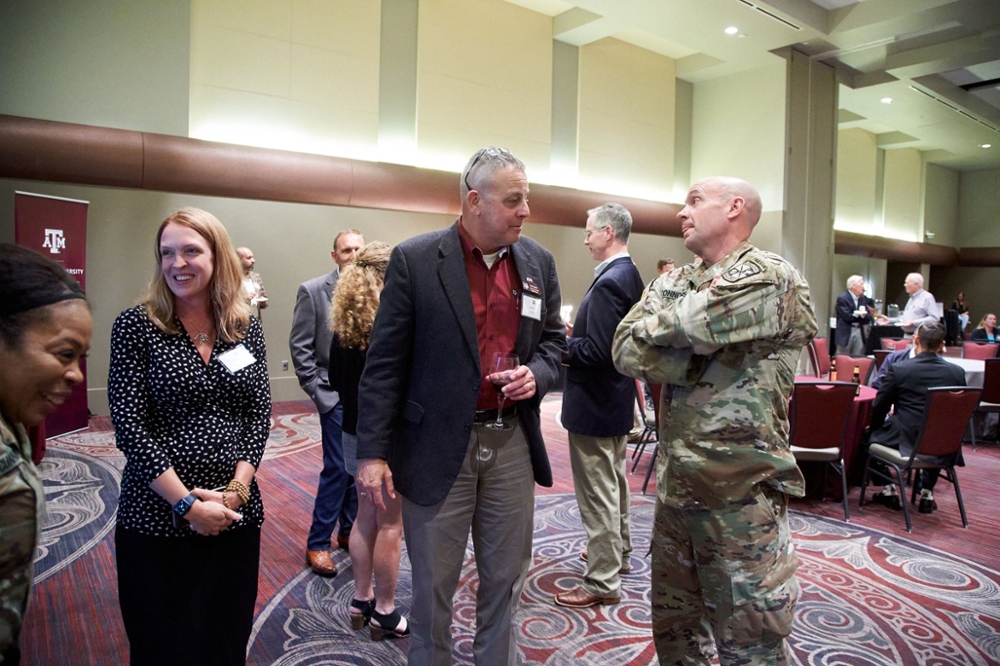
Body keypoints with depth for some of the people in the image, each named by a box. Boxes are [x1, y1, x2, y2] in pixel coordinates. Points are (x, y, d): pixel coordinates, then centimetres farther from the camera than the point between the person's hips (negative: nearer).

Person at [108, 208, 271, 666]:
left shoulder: (246, 327, 3)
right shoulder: (136, 325, -6)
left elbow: (259, 413, 2)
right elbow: (128, 426, -11)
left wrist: (236, 490, -10)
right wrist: (188, 504, -15)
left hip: (237, 514, 3)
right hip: (156, 517, -2)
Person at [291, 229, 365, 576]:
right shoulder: (313, 290, -4)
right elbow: (300, 346, -4)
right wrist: (317, 391, -8)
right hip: (337, 394, -4)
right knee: (337, 468, -3)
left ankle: (349, 530, 30)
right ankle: (317, 544, 14)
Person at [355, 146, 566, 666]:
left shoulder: (538, 262, 4)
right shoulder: (415, 260, -9)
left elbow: (552, 338, 15)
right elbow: (384, 364, -8)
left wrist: (538, 374, -8)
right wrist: (372, 452, -9)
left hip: (512, 443, 4)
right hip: (437, 448, -3)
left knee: (505, 582, 18)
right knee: (433, 585, 13)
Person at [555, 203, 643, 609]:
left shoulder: (608, 282, -23)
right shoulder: (630, 276, 8)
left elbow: (595, 350, -27)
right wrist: (575, 334, 9)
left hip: (593, 404, -11)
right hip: (616, 399, 11)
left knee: (597, 493, 0)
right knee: (614, 481, 23)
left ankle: (602, 581, 12)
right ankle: (618, 552, 41)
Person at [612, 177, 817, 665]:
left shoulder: (769, 278, -12)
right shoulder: (676, 281, 11)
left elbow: (680, 326, -23)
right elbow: (625, 351, -4)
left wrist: (658, 322, -2)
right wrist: (704, 351, -14)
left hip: (740, 491, -7)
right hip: (675, 483, 7)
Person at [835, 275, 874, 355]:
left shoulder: (863, 298, 12)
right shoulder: (842, 298, -7)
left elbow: (869, 316, 6)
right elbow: (846, 316, -17)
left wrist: (863, 314, -15)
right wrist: (859, 314, -8)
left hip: (860, 333, 6)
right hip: (846, 333, -6)